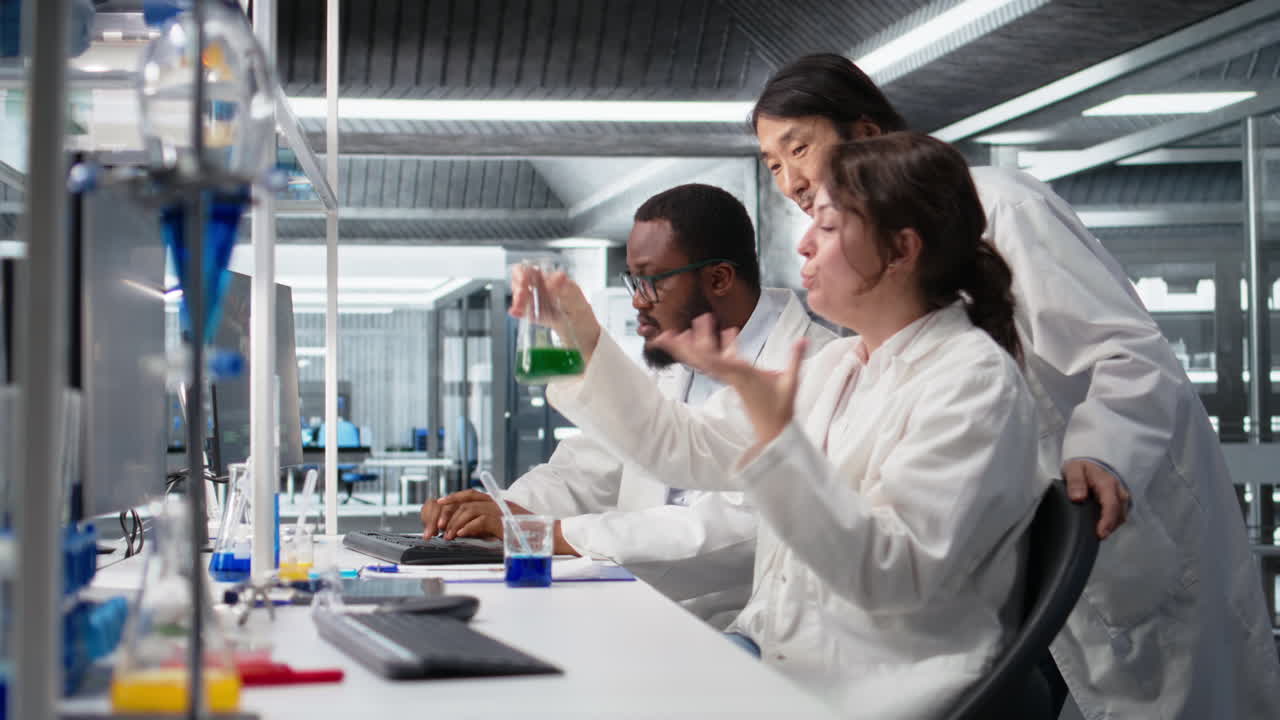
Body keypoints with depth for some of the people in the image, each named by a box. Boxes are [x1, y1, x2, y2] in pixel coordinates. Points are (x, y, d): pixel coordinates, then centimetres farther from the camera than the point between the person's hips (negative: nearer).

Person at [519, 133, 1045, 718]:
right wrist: (584, 338, 13)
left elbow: (893, 575, -22)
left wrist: (774, 430, -31)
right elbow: (693, 451, 18)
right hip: (776, 665, 8)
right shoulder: (839, 365, 15)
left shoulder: (973, 380, -12)